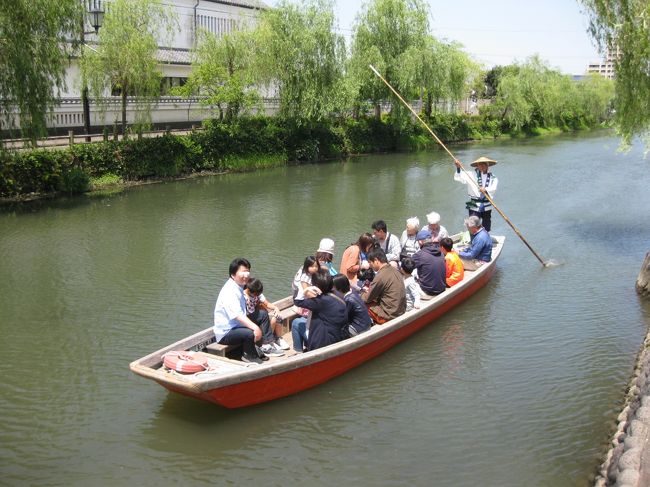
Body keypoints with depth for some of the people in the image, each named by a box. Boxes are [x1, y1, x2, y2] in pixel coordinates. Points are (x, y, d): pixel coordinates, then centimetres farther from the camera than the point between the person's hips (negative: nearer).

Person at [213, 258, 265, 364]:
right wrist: (255, 327, -42)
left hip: (236, 326, 10)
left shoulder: (239, 287, 11)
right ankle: (249, 356, -5)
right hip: (225, 333, -10)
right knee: (250, 333, -33)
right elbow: (238, 315, -34)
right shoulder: (229, 291, -22)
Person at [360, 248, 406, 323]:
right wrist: (370, 290, 14)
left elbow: (367, 299, -9)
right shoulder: (394, 270, 4)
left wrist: (362, 293, 11)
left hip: (389, 315, -9)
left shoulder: (381, 276, -20)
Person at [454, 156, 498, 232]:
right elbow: (458, 178, -9)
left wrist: (486, 190, -34)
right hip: (474, 206, -3)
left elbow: (493, 188, -14)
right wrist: (458, 168, -26)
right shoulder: (471, 175, -1)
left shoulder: (492, 178, 4)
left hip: (487, 207, 3)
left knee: (486, 230, 13)